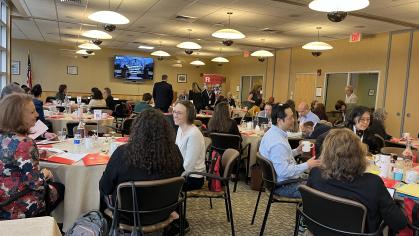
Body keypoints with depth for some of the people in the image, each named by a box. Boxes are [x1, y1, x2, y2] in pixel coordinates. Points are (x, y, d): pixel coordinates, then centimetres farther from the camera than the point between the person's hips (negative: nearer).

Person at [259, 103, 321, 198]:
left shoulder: (272, 133, 3)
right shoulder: (277, 143, -28)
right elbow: (284, 172, -29)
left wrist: (296, 151, 7)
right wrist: (307, 165, -21)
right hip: (283, 186, -10)